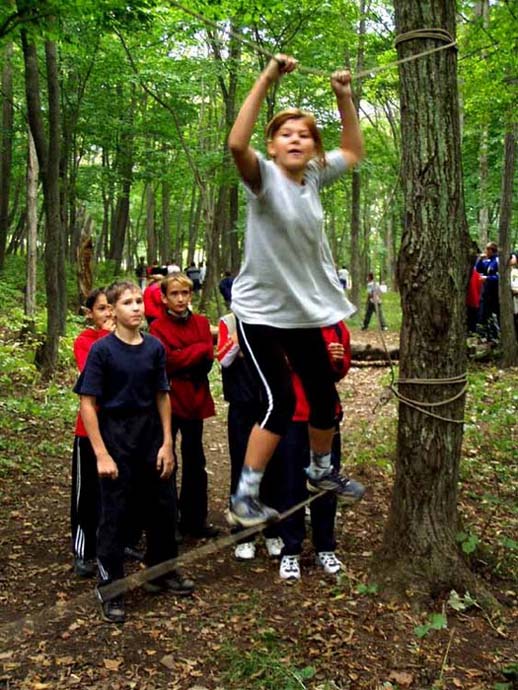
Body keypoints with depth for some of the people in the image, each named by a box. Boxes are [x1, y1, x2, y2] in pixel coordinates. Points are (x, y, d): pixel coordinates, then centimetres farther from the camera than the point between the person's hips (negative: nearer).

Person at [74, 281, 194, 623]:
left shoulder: (155, 347, 0)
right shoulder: (102, 349, -11)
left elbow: (162, 397, 6)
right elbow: (88, 404, -11)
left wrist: (167, 443, 2)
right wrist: (102, 454, -15)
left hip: (151, 435, 4)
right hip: (115, 438, -4)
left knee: (162, 506, 13)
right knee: (115, 513, 4)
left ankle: (162, 571, 34)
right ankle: (111, 588, 19)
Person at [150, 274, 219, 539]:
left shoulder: (201, 322, 6)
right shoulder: (158, 327, -5)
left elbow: (208, 360, -4)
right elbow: (168, 360, -17)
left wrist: (181, 361, -19)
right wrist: (199, 349, -13)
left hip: (195, 401, 4)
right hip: (168, 400, -4)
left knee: (195, 463, 12)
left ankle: (195, 520, 23)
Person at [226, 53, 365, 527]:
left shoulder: (315, 177, 4)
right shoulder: (264, 177, -13)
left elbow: (354, 150, 20)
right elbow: (236, 143, -34)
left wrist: (344, 96, 11)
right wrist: (267, 80, -32)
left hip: (306, 310, 7)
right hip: (261, 310, -6)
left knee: (325, 397, 14)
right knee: (280, 401, -11)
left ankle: (322, 470, 40)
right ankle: (244, 498, 3)